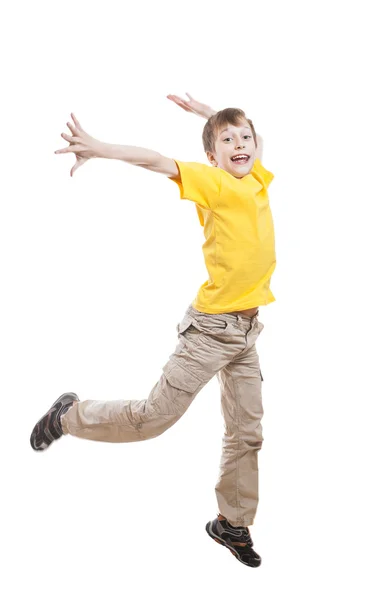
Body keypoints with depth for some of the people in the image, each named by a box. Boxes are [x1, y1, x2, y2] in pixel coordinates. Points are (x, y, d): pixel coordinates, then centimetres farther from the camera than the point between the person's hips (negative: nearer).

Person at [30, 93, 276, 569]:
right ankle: (70, 415, 22)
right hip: (211, 325, -6)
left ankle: (231, 524, 28)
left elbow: (255, 146, 28)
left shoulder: (258, 179, 8)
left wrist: (206, 112, 25)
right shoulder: (211, 182, -10)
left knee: (247, 432, 11)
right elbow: (159, 162, -21)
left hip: (248, 329, 7)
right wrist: (98, 149, -32)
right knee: (155, 416, -2)